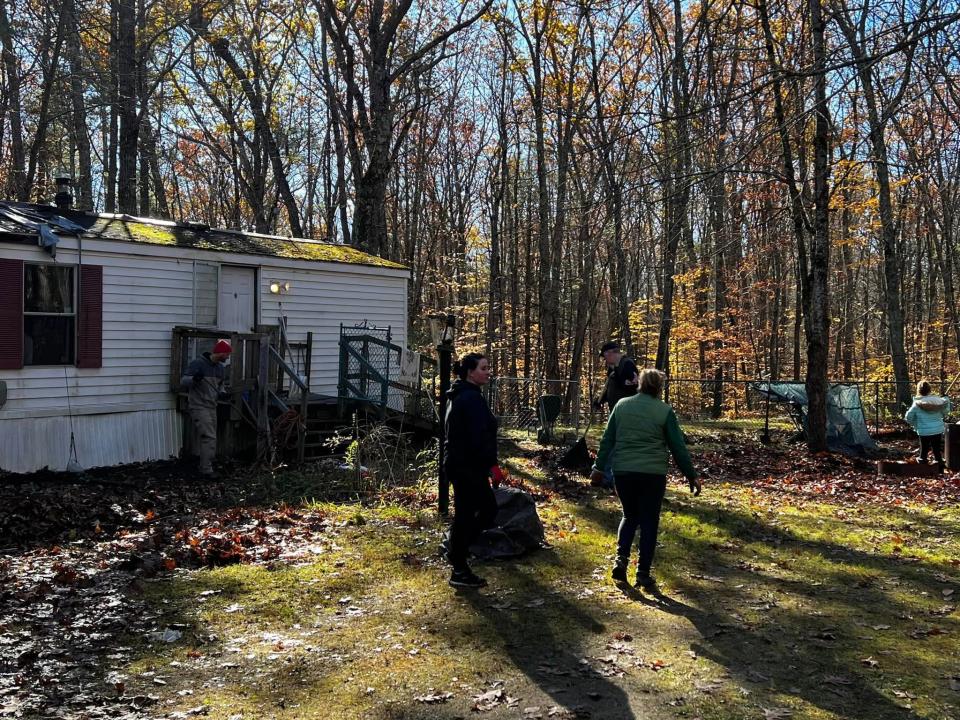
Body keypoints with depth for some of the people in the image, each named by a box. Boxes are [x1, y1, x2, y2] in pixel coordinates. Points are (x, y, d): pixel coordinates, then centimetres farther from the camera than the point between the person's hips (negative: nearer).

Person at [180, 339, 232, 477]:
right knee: (209, 437, -15)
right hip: (199, 407, -8)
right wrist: (194, 378, -37)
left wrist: (222, 393, 10)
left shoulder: (221, 367, 11)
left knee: (210, 438, 11)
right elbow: (183, 383, -18)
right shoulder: (198, 364, -13)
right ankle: (206, 470, -12)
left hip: (212, 407, 8)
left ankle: (203, 465, 23)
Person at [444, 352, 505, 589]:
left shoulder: (460, 395, 16)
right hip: (467, 466, -10)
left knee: (487, 509, 16)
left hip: (458, 463, 10)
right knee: (465, 514, -3)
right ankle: (460, 572, 4)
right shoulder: (471, 398, -16)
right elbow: (479, 436, -23)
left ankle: (457, 552, 22)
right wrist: (492, 464, -19)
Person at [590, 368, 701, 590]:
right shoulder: (665, 411, -2)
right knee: (649, 522, 8)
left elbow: (607, 440, 9)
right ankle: (643, 573, 8)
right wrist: (692, 476, 9)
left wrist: (599, 467, 16)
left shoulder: (621, 405, 6)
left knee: (630, 515, 20)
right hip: (653, 474, -3)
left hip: (623, 472, 3)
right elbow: (678, 447, 0)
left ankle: (621, 558, 2)